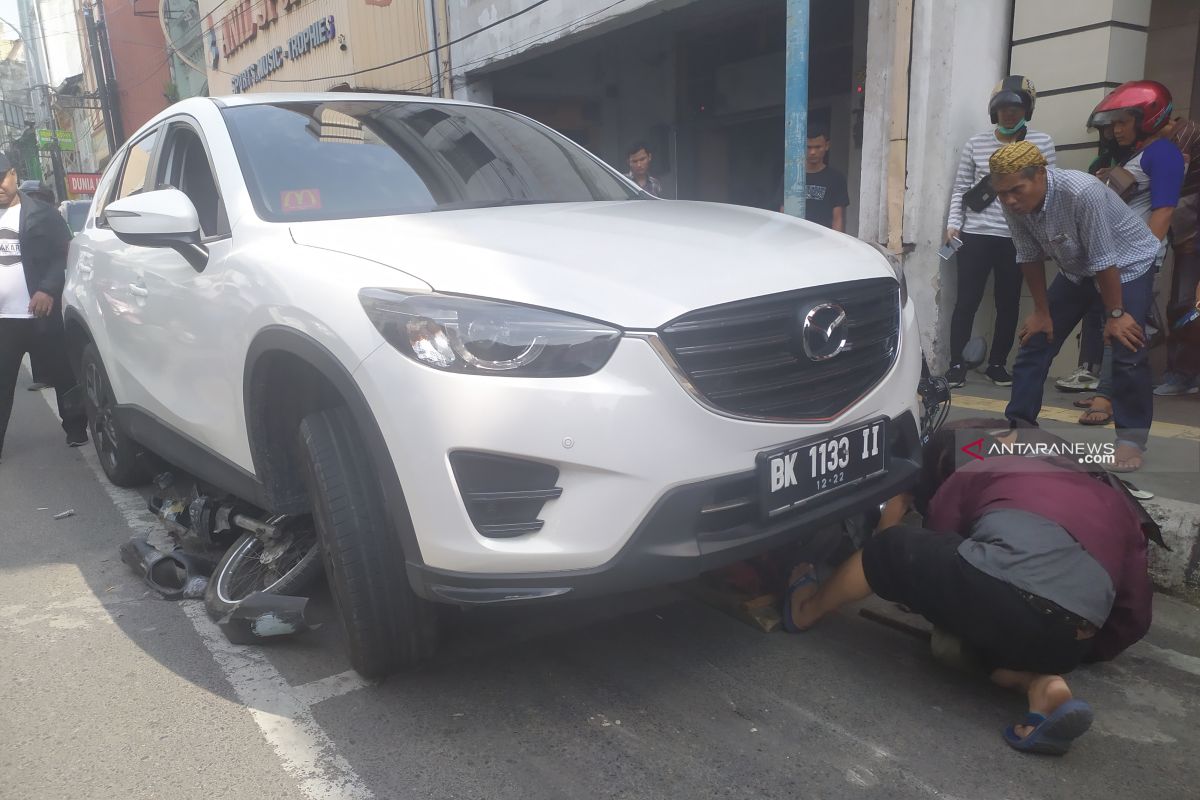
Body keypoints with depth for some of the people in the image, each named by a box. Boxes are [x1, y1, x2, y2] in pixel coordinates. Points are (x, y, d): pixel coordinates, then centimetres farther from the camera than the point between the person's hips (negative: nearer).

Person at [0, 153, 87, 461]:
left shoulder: (41, 213, -2)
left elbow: (65, 254, -7)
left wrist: (49, 289, -18)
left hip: (40, 315, -4)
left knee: (64, 375, 6)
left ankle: (77, 430, 22)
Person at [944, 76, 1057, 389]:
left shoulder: (1042, 142, 5)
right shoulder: (976, 143, 6)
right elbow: (960, 189, 7)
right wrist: (953, 224, -4)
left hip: (1017, 238, 1)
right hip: (975, 234, -1)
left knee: (1008, 303, 7)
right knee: (967, 300, -1)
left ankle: (997, 363, 19)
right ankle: (956, 363, 6)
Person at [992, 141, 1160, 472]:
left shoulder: (1082, 192, -37)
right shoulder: (1013, 204, -21)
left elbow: (1104, 261, -29)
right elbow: (1029, 258, -8)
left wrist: (1115, 314, -21)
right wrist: (1042, 311, -2)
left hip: (1128, 264, -5)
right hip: (1076, 269, 6)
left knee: (1127, 350, -15)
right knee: (1036, 341, 1)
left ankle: (1131, 439, -2)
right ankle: (1017, 424, 10)